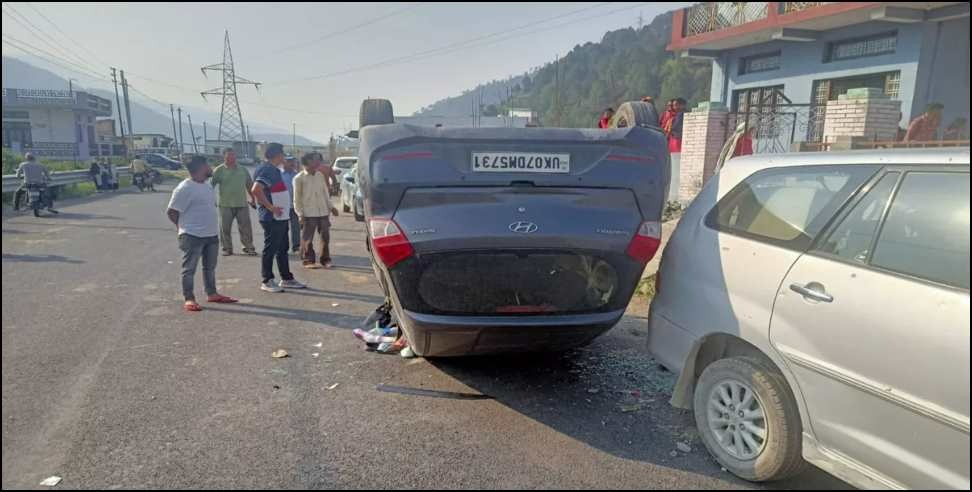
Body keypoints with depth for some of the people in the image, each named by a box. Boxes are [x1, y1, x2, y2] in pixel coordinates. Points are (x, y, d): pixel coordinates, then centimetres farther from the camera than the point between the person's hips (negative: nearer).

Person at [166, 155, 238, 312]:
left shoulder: (207, 186, 11)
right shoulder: (185, 188, -16)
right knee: (189, 269, 1)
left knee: (210, 267, 17)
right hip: (192, 236, -9)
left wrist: (212, 227, 14)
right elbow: (171, 212, -14)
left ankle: (212, 294, 28)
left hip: (211, 234, 9)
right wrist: (185, 227, -6)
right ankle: (189, 299, 7)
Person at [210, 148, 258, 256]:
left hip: (242, 203, 2)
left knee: (246, 227, 2)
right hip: (225, 204, -2)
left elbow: (249, 185, 18)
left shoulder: (243, 169, 12)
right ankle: (227, 248, 15)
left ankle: (249, 247, 10)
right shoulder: (219, 170, 1)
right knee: (225, 228, 3)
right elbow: (211, 185, -3)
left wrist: (252, 198, 15)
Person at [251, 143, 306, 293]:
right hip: (272, 218, -10)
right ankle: (267, 281, 7)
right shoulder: (267, 170, -16)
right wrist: (270, 207, -24)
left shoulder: (275, 170, 14)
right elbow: (256, 189, -27)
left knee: (283, 249, 15)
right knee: (270, 249, -1)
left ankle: (286, 279, 23)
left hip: (281, 217, 10)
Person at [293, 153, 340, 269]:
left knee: (325, 237, 8)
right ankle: (308, 261, 12)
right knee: (307, 239, 0)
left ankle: (325, 259, 20)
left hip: (323, 212, 5)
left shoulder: (320, 175, 10)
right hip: (308, 213, -5)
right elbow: (297, 199, -4)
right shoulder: (299, 178, -5)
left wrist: (330, 207, 12)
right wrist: (300, 214, -9)